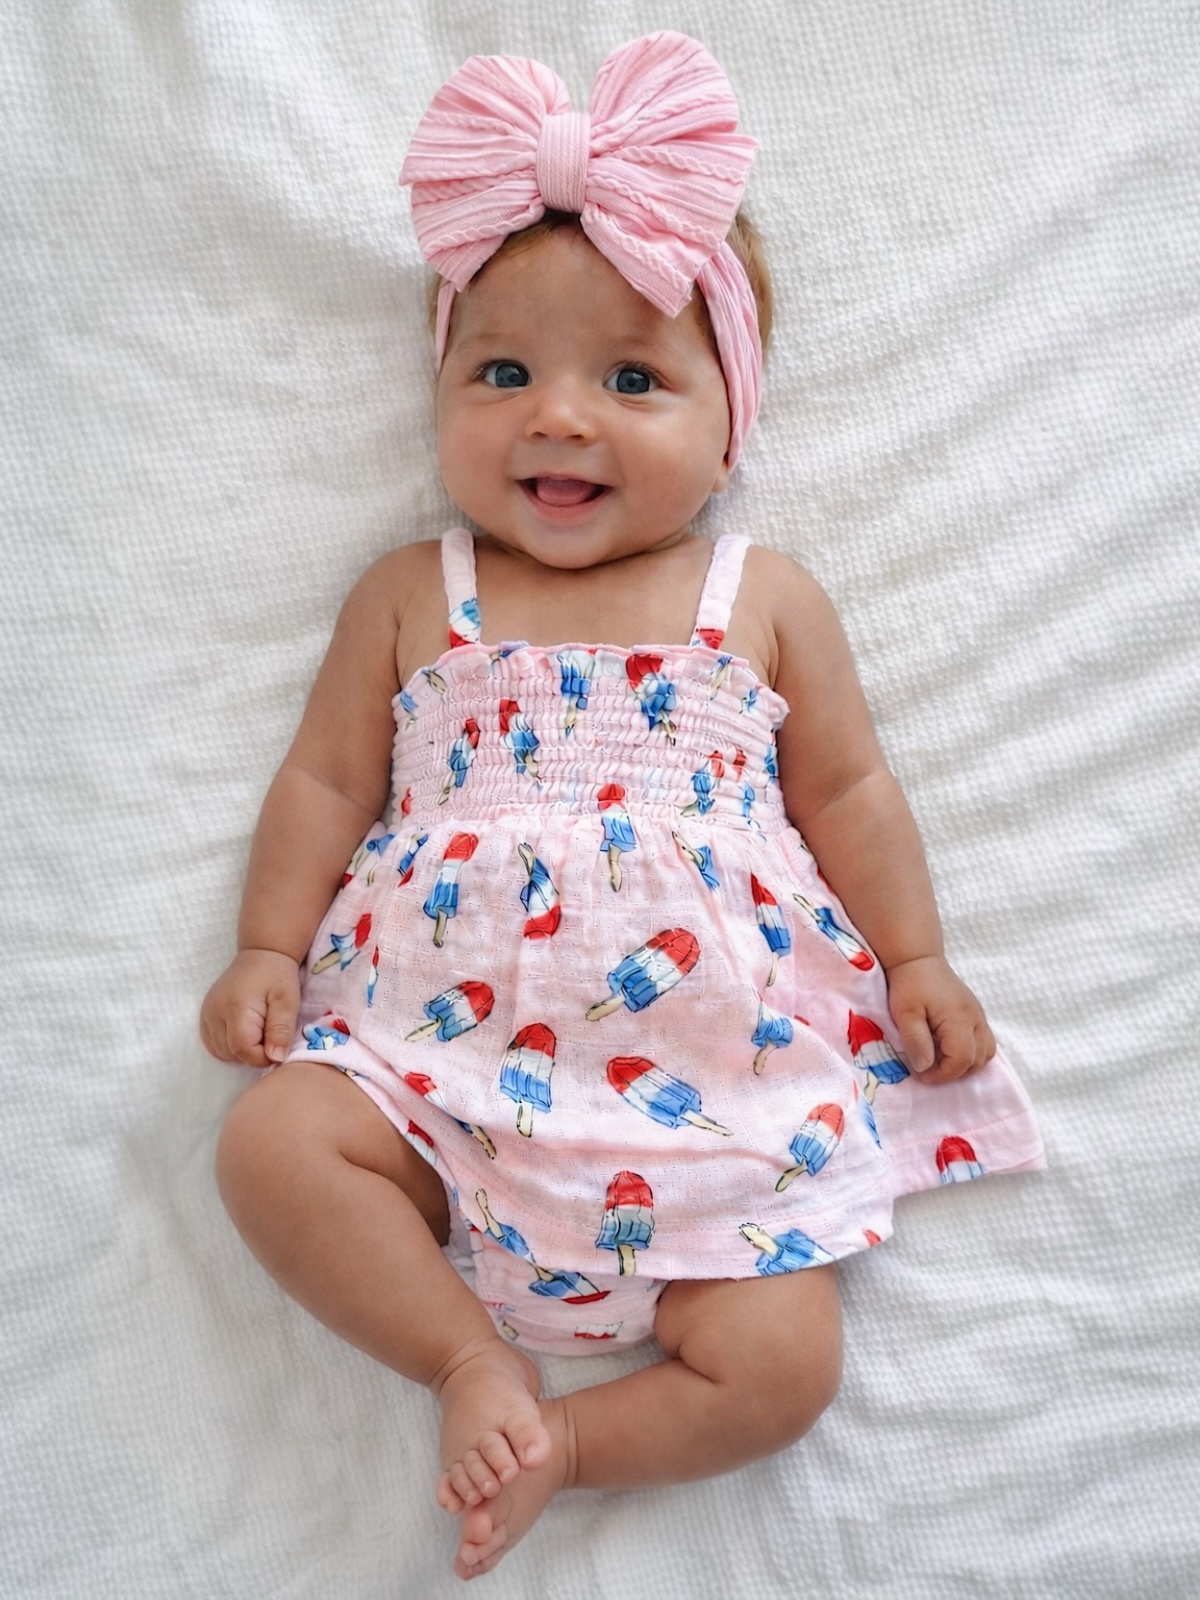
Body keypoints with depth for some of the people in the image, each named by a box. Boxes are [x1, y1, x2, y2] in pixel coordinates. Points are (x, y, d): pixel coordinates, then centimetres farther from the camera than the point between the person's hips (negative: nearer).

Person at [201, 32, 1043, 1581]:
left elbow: (847, 788, 12)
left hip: (710, 1076, 0)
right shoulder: (409, 598, 10)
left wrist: (915, 959, 6)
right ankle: (472, 1359, -6)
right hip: (434, 1047, 1)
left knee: (780, 1365, -12)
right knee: (271, 1142, -23)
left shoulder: (764, 599, 8)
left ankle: (563, 1441, 8)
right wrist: (268, 951, 4)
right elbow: (327, 777, 12)